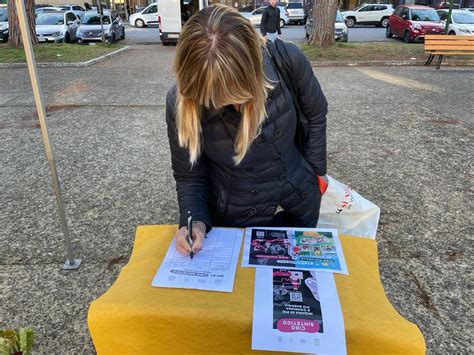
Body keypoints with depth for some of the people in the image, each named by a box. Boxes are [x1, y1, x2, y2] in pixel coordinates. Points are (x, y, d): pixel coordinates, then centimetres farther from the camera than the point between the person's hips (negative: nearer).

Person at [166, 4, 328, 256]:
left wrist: (314, 171, 0)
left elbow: (315, 115, -5)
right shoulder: (181, 102, -25)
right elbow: (188, 176, -12)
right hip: (237, 218, -2)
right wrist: (195, 220, -28)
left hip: (300, 202, 3)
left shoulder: (286, 60, -25)